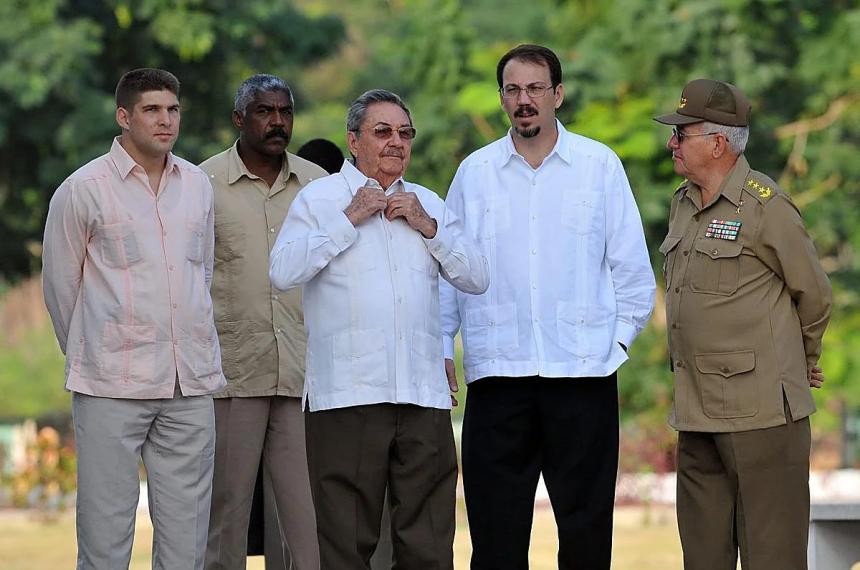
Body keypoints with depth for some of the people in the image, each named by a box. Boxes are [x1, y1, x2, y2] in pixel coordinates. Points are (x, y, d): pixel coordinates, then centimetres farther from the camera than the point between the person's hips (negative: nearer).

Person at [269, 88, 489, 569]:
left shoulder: (428, 203, 19)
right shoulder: (319, 199, 6)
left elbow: (476, 278, 12)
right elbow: (284, 272, -9)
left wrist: (428, 227, 0)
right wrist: (349, 219, -8)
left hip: (423, 392, 4)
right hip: (347, 396, -4)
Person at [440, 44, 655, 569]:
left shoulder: (600, 166, 4)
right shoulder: (475, 172, 8)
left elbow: (632, 266, 8)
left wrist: (618, 337, 1)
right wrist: (441, 346, 5)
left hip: (583, 368, -1)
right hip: (497, 369, 1)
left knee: (586, 526, 2)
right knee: (496, 526, 2)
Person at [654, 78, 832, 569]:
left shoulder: (765, 206, -10)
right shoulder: (683, 204, 14)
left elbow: (814, 294, -2)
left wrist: (802, 364, 12)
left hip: (760, 407, -8)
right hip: (696, 411, 8)